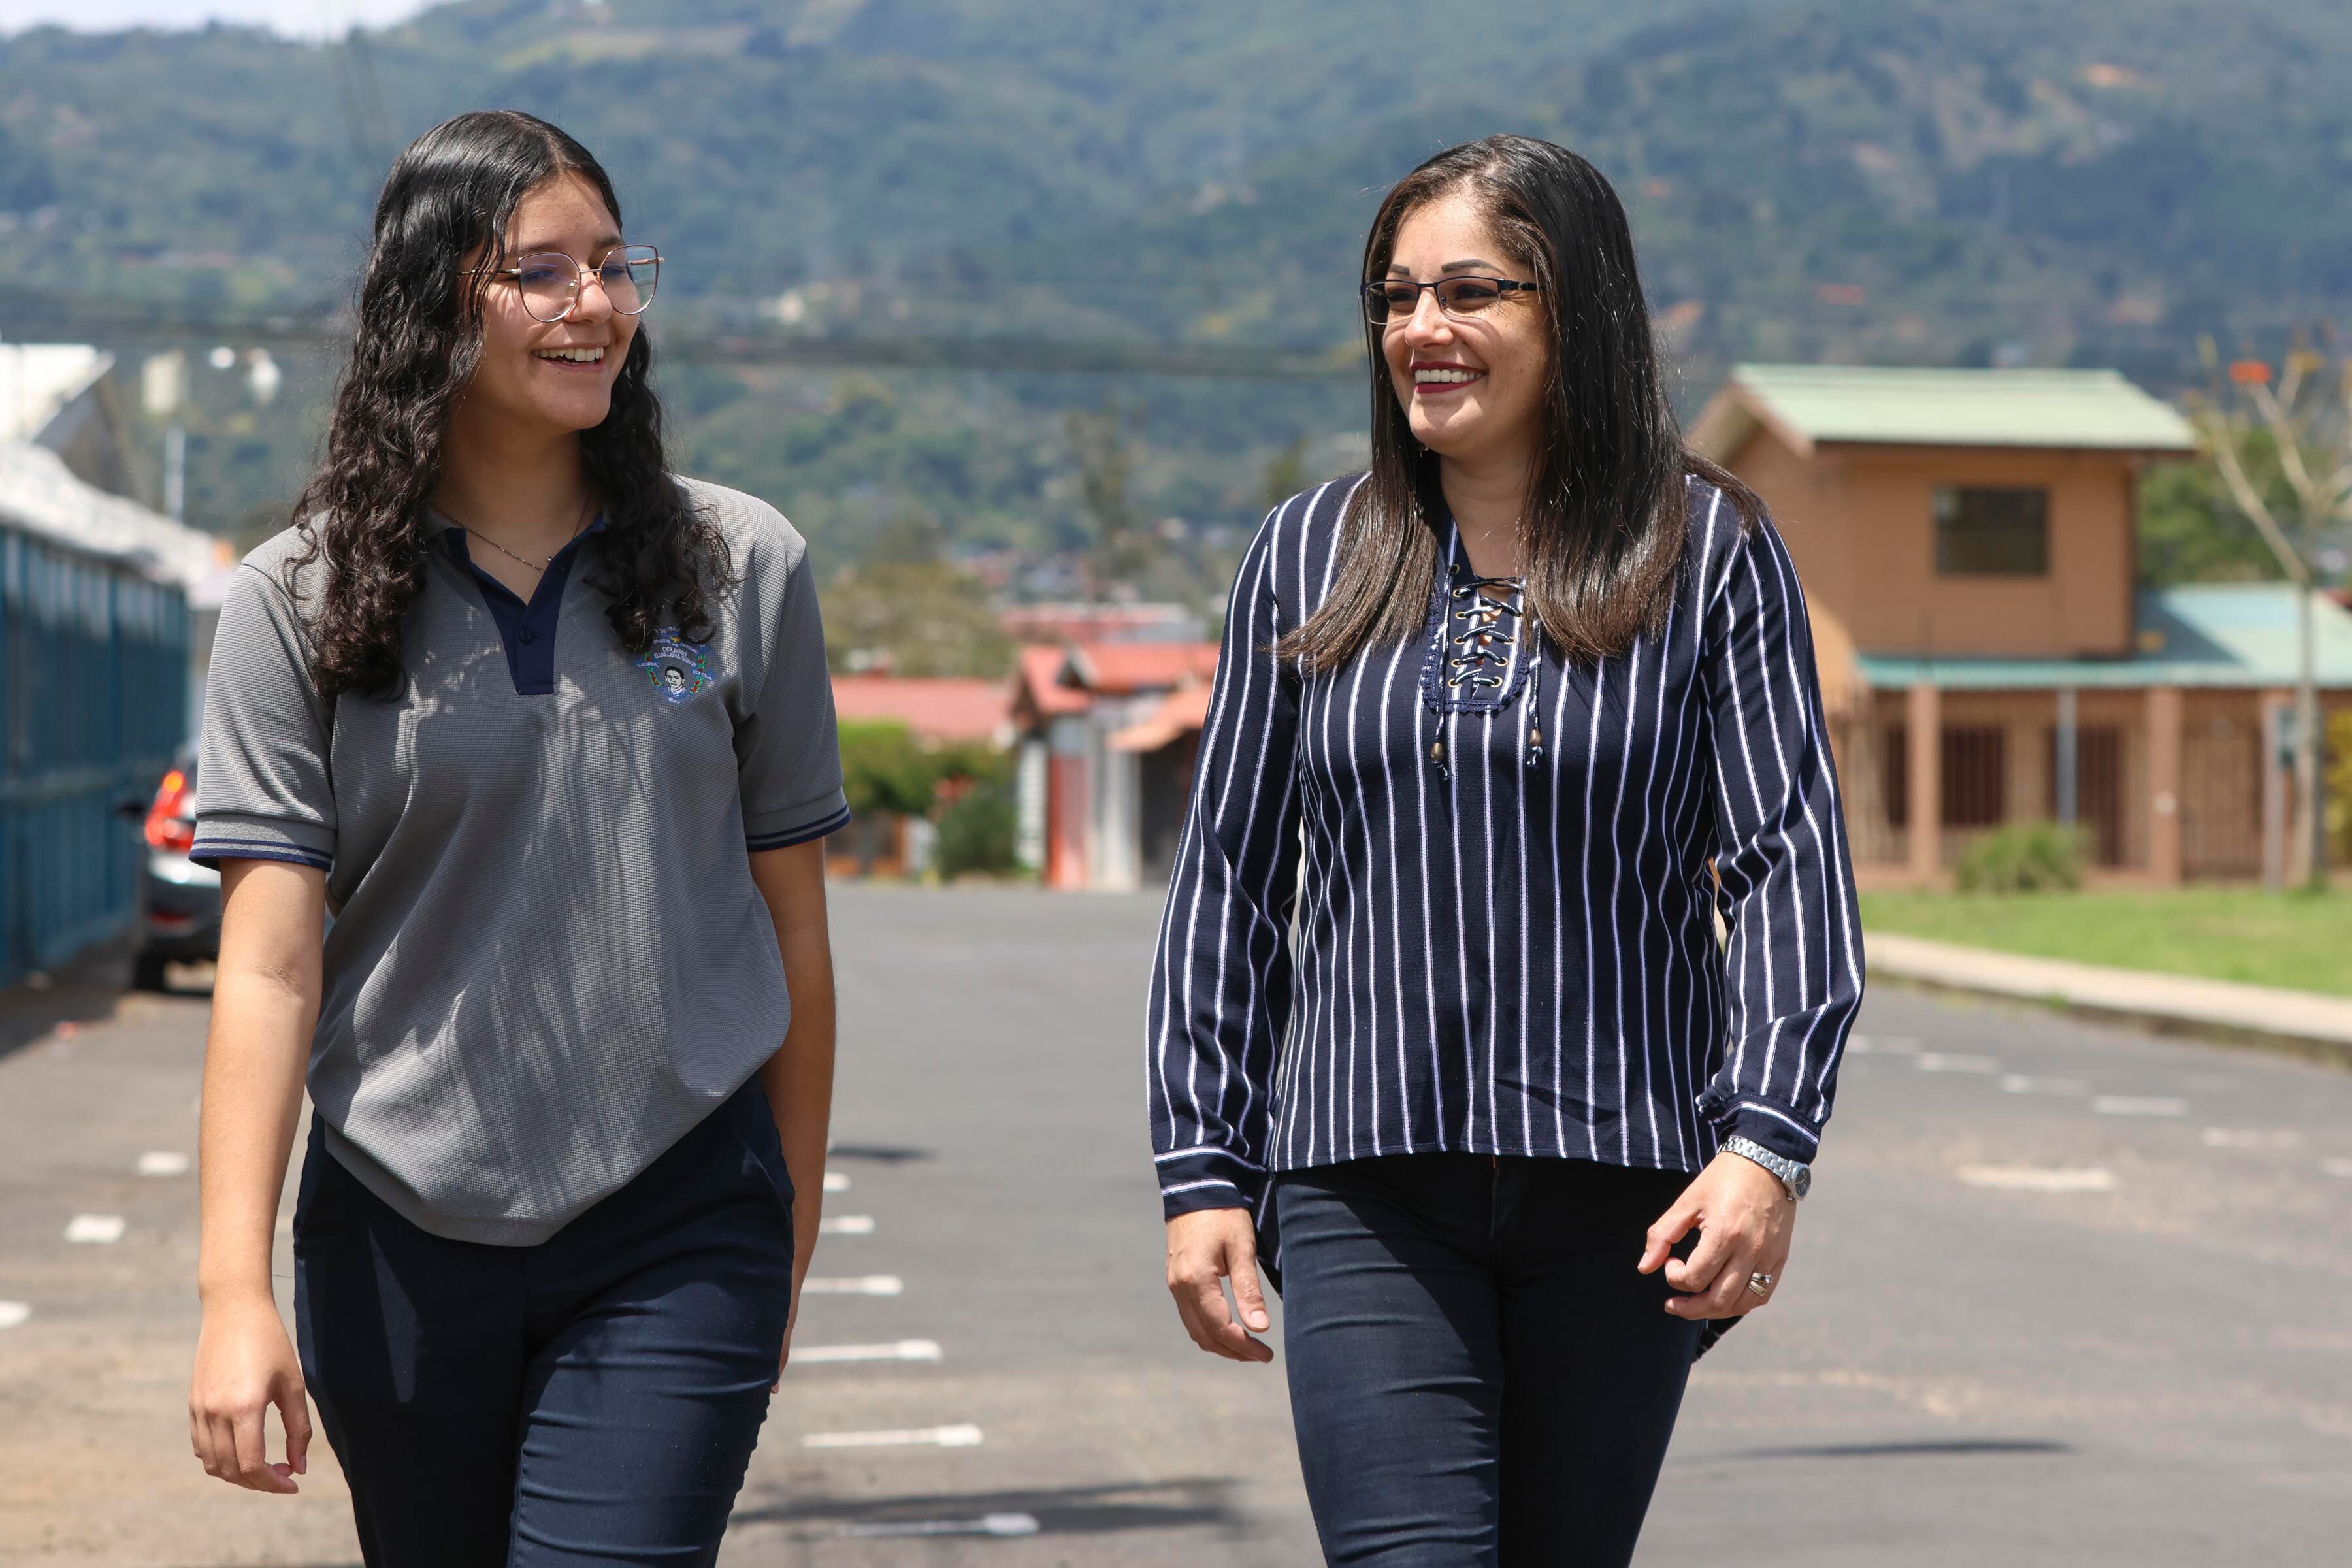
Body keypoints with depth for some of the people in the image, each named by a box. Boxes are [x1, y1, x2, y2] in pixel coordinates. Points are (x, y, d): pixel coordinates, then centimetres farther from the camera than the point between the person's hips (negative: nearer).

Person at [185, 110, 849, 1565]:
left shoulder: (743, 568, 2)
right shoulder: (304, 600, -1)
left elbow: (793, 925, 7)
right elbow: (270, 963, -7)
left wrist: (791, 1232, 10)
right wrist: (236, 1284, -15)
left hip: (675, 1233, -1)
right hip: (396, 1239, 1)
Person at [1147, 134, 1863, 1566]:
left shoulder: (1711, 553, 2)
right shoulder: (1310, 561, 8)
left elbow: (1793, 862, -3)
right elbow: (1230, 880, 12)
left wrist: (1767, 1144, -15)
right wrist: (1204, 1172, 7)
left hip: (1621, 1181, -1)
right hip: (1366, 1185, 1)